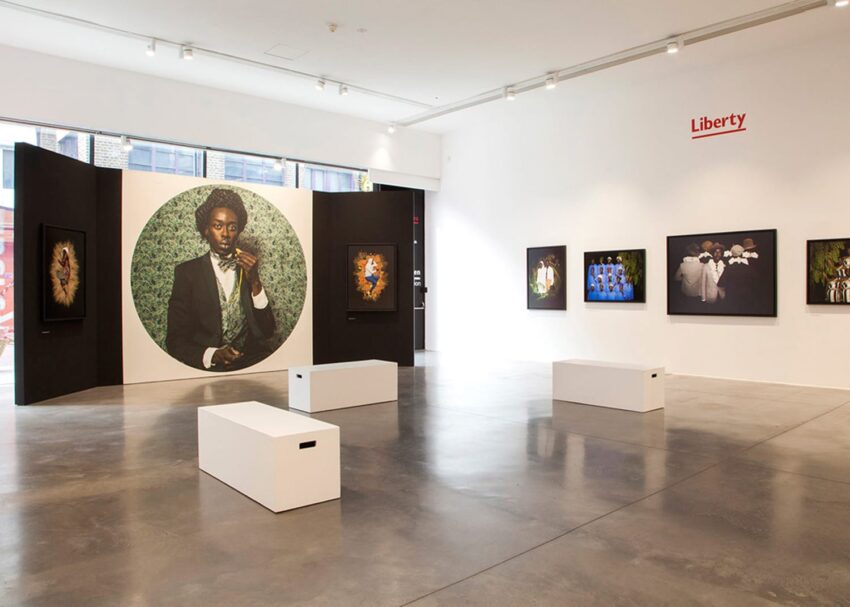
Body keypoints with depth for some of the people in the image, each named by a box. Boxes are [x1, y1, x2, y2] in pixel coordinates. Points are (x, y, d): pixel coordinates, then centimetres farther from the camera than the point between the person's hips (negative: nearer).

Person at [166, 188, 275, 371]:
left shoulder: (248, 269, 11)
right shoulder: (187, 272, 3)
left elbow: (267, 332, 3)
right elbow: (176, 340, -1)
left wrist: (255, 283, -8)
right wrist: (212, 355, -20)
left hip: (252, 362, 2)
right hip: (206, 366, -2)